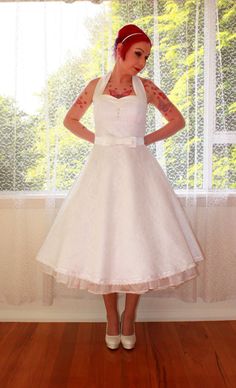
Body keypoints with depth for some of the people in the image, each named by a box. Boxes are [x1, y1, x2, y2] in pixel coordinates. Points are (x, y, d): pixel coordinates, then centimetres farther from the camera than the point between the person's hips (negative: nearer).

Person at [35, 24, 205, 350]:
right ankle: (112, 317, 21)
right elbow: (70, 120, 16)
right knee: (102, 242, 3)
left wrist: (145, 139, 0)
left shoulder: (146, 87, 3)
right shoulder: (95, 86, 6)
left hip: (137, 170, -1)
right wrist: (96, 139, 4)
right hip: (102, 170, 1)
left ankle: (129, 316, 20)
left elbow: (178, 120, 8)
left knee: (138, 241, 0)